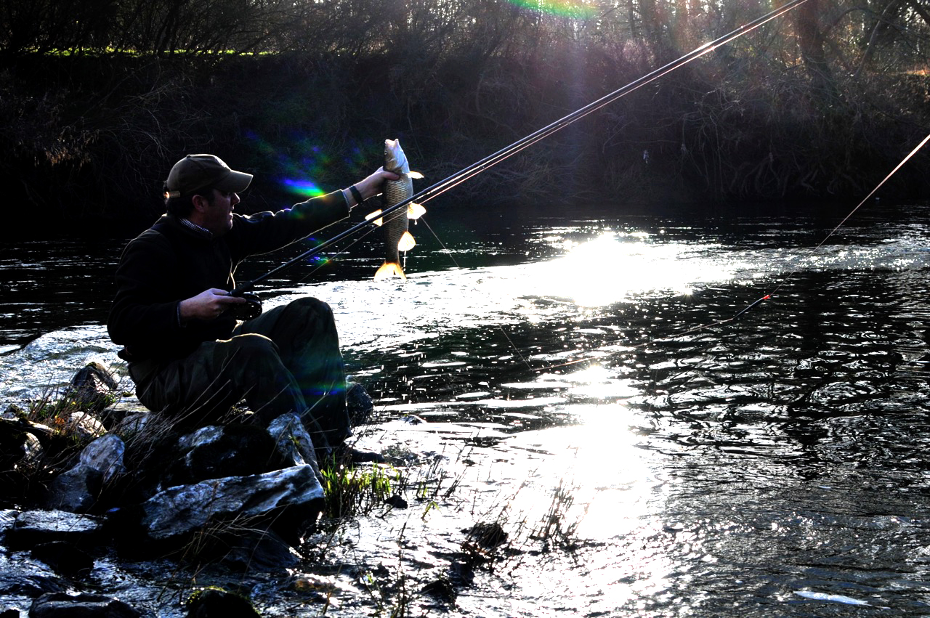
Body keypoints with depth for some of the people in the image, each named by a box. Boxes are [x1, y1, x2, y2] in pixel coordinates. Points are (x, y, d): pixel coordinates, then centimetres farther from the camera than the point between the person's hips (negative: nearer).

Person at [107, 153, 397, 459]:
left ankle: (335, 440, -6)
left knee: (310, 314, 3)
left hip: (219, 349, 10)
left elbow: (284, 224, 12)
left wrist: (360, 191, 13)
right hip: (166, 382, -10)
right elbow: (121, 325, -24)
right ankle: (313, 453, -34)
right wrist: (187, 309, -36)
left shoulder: (224, 233, 7)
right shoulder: (149, 249, -17)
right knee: (253, 349, -36)